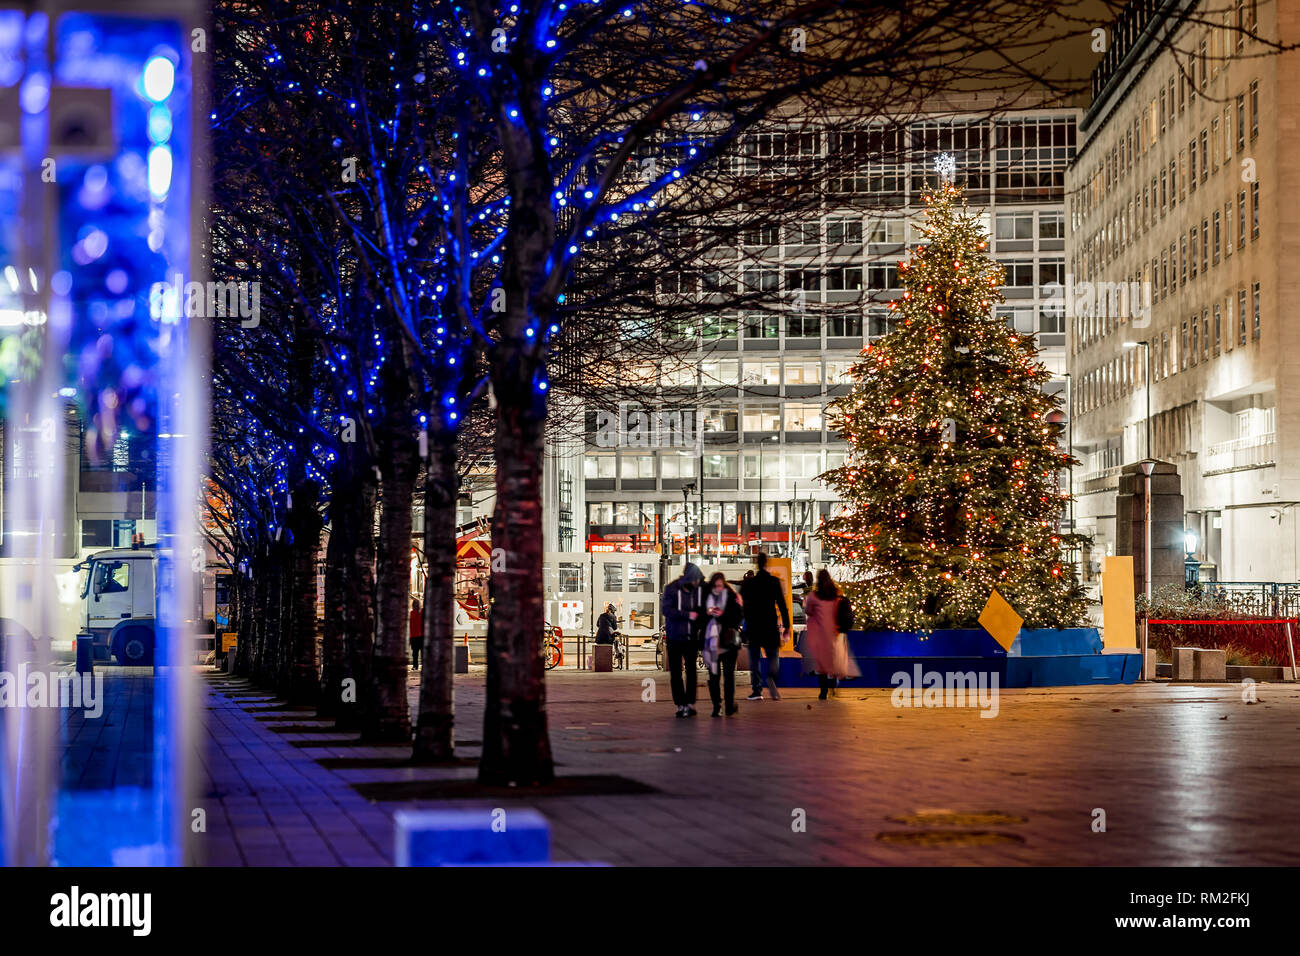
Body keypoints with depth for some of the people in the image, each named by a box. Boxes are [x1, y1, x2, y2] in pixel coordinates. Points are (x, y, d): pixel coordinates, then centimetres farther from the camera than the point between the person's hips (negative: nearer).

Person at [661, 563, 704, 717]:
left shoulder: (699, 588, -1)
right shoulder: (672, 589, -10)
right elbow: (665, 609, -19)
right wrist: (688, 615, -22)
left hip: (691, 636, 2)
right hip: (674, 637, -2)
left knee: (691, 670, 0)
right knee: (675, 671, 2)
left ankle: (690, 703, 5)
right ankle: (681, 704, 9)